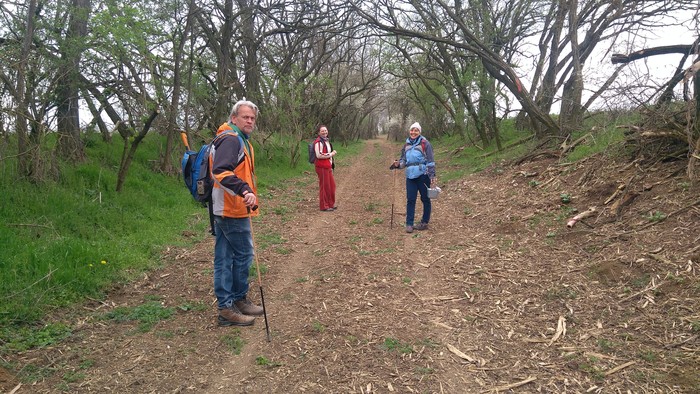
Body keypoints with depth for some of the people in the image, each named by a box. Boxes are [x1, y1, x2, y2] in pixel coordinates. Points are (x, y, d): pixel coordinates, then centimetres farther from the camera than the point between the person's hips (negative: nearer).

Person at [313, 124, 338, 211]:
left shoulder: (326, 141, 16)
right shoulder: (318, 142, -15)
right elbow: (319, 155, -23)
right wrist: (331, 154, -15)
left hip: (328, 166, 10)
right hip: (322, 167, -10)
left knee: (332, 185, 14)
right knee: (324, 186, -2)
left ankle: (331, 204, 28)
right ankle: (324, 206, 8)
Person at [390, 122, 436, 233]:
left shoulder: (424, 143, -3)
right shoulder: (407, 145, 13)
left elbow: (430, 160, -6)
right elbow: (403, 160, 19)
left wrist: (432, 176, -12)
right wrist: (398, 164, -4)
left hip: (423, 175, -4)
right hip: (410, 176, 4)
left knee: (425, 199, 6)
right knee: (410, 200, 2)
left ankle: (424, 223, 18)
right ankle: (409, 224, 7)